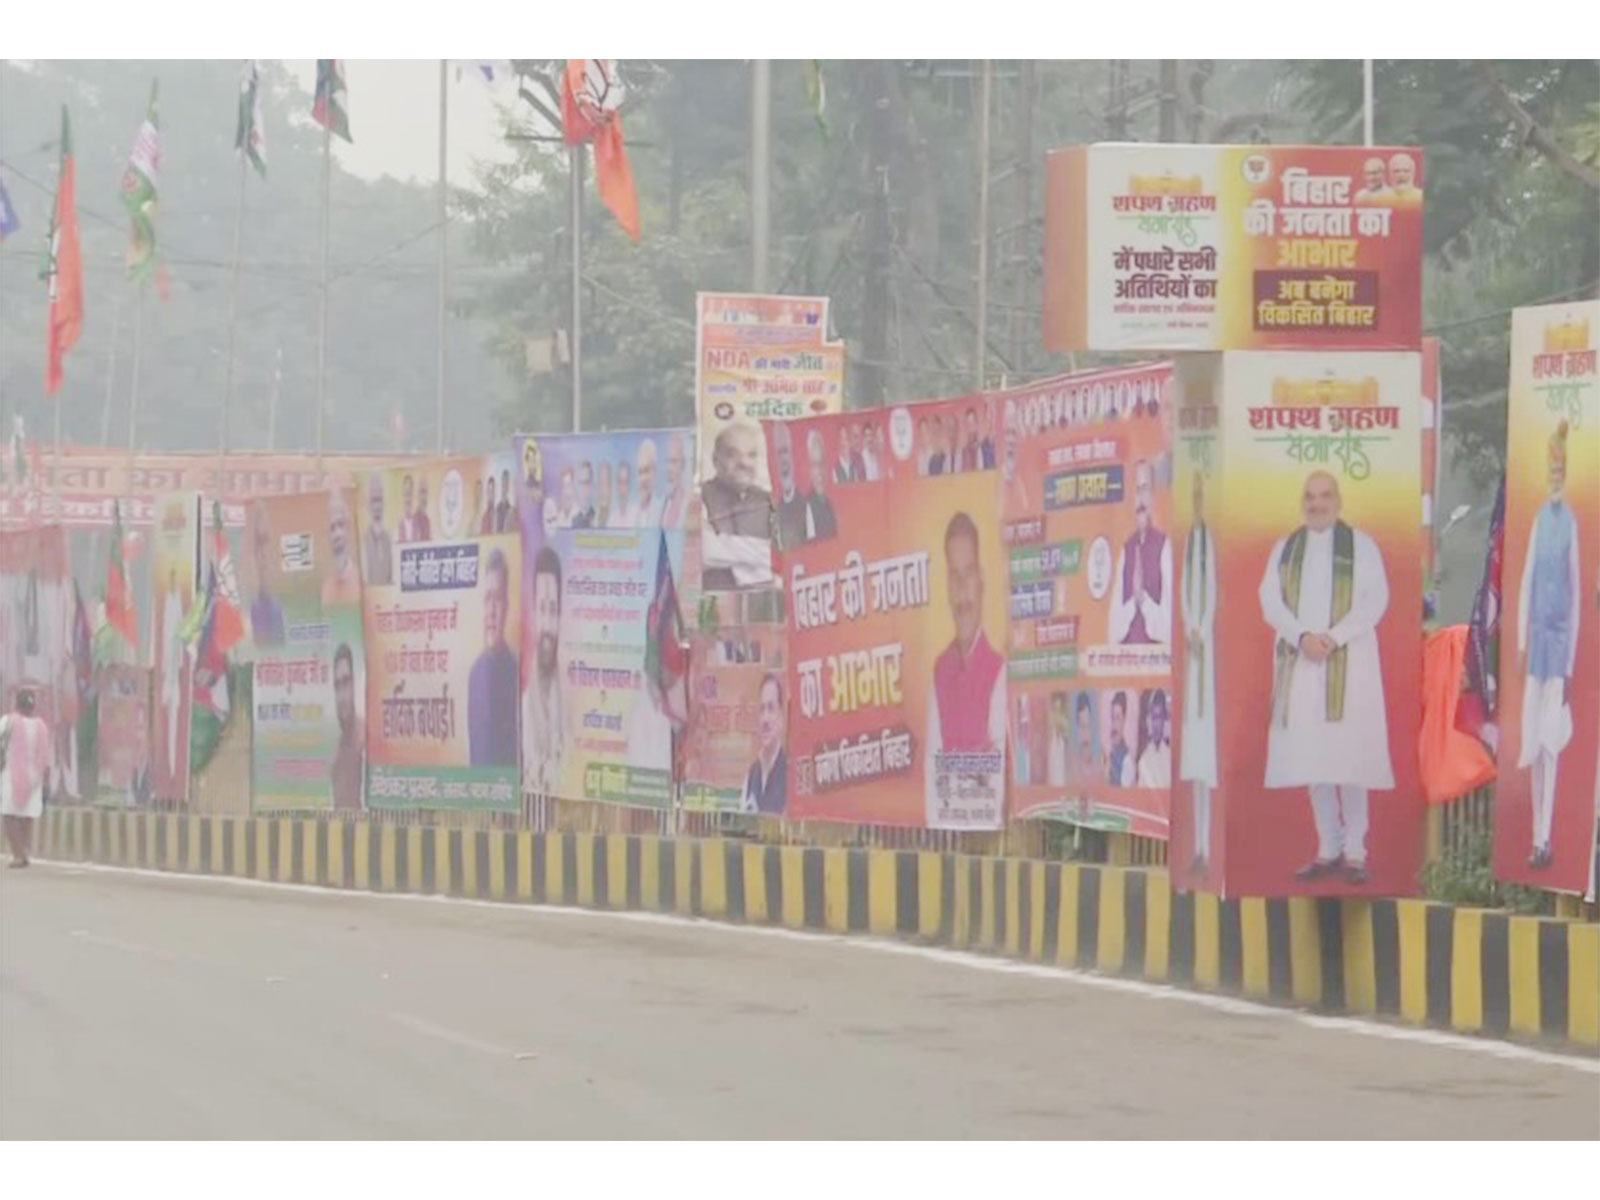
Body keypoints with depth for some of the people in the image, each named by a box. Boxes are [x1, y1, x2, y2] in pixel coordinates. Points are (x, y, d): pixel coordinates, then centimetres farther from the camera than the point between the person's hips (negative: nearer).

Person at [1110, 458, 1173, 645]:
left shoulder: (1164, 546, -4)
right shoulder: (1126, 549, 11)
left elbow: (1167, 616, -8)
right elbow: (1115, 615, 8)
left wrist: (1144, 599, -21)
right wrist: (1133, 602, -10)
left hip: (1154, 647, -4)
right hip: (1125, 647, 4)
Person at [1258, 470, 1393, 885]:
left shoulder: (1361, 546, 4)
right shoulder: (1284, 548, 13)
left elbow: (1375, 600, -5)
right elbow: (1271, 600, 4)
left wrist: (1333, 637, -16)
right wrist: (1303, 636, -13)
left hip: (1348, 662, -3)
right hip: (1300, 663, 3)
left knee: (1349, 754, -8)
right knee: (1312, 756, 1)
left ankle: (1355, 851, -5)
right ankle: (1328, 849, 6)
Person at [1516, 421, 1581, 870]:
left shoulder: (1572, 522, -6)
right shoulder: (1540, 518, 10)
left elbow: (1576, 593, -5)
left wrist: (1571, 663, -5)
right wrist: (1521, 642, 8)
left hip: (1561, 637, -5)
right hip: (1536, 634, 5)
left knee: (1551, 740, -8)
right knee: (1533, 741, 6)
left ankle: (1546, 839, -9)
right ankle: (1536, 836, 12)